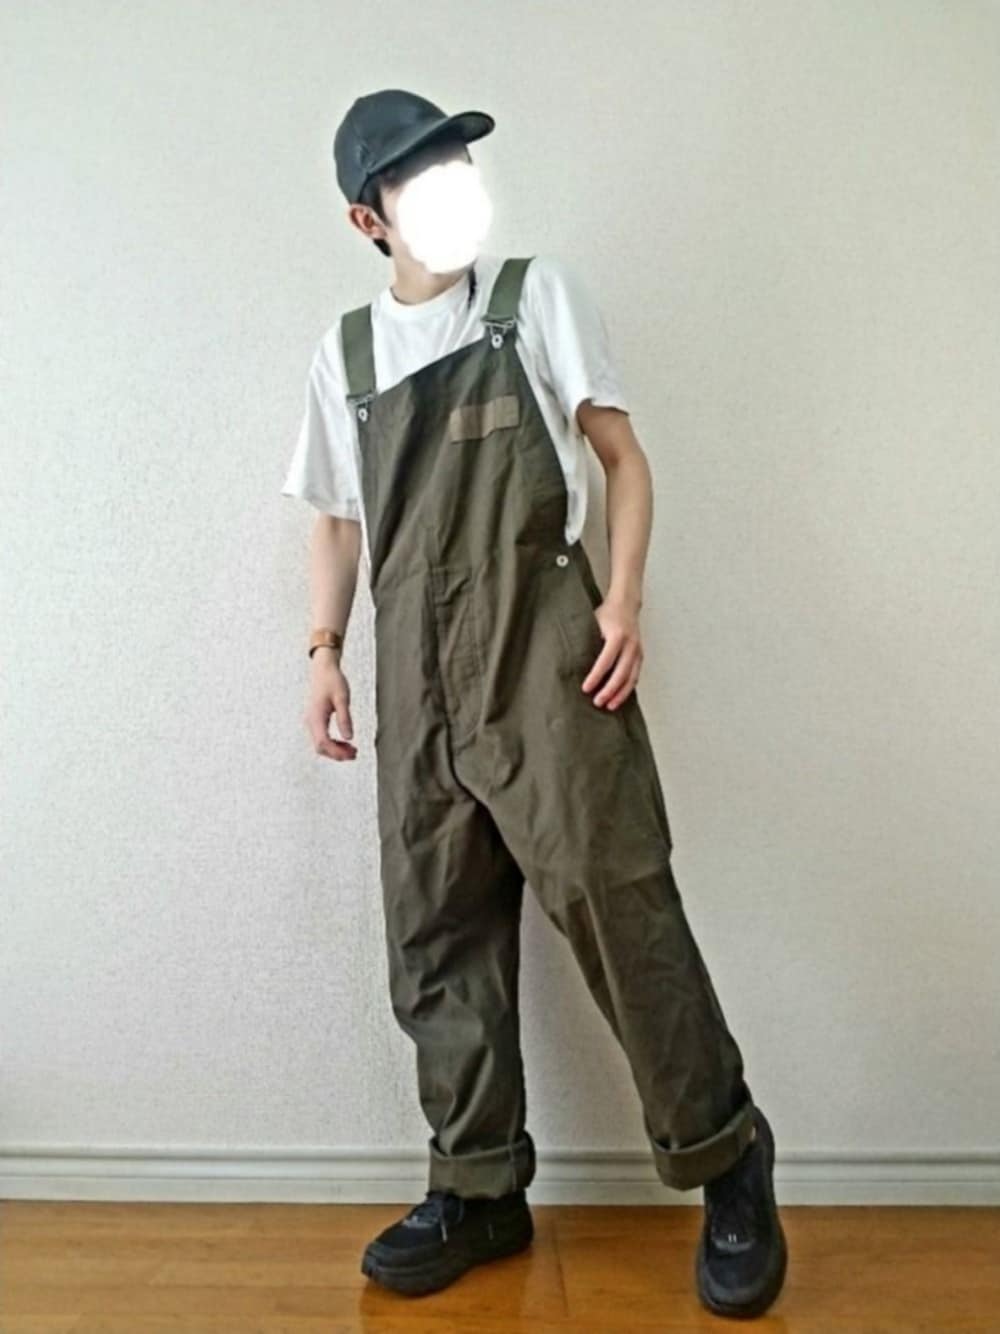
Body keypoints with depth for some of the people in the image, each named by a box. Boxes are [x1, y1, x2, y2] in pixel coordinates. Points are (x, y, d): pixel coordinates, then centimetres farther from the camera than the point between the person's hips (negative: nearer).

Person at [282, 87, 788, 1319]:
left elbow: (622, 457, 7)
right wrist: (324, 648, 9)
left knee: (609, 892, -8)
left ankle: (725, 1159, 12)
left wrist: (623, 598, -7)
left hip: (543, 648, -4)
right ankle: (479, 1190, 20)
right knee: (436, 930, 5)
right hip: (417, 672, 4)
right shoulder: (346, 352, 16)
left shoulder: (539, 295, 9)